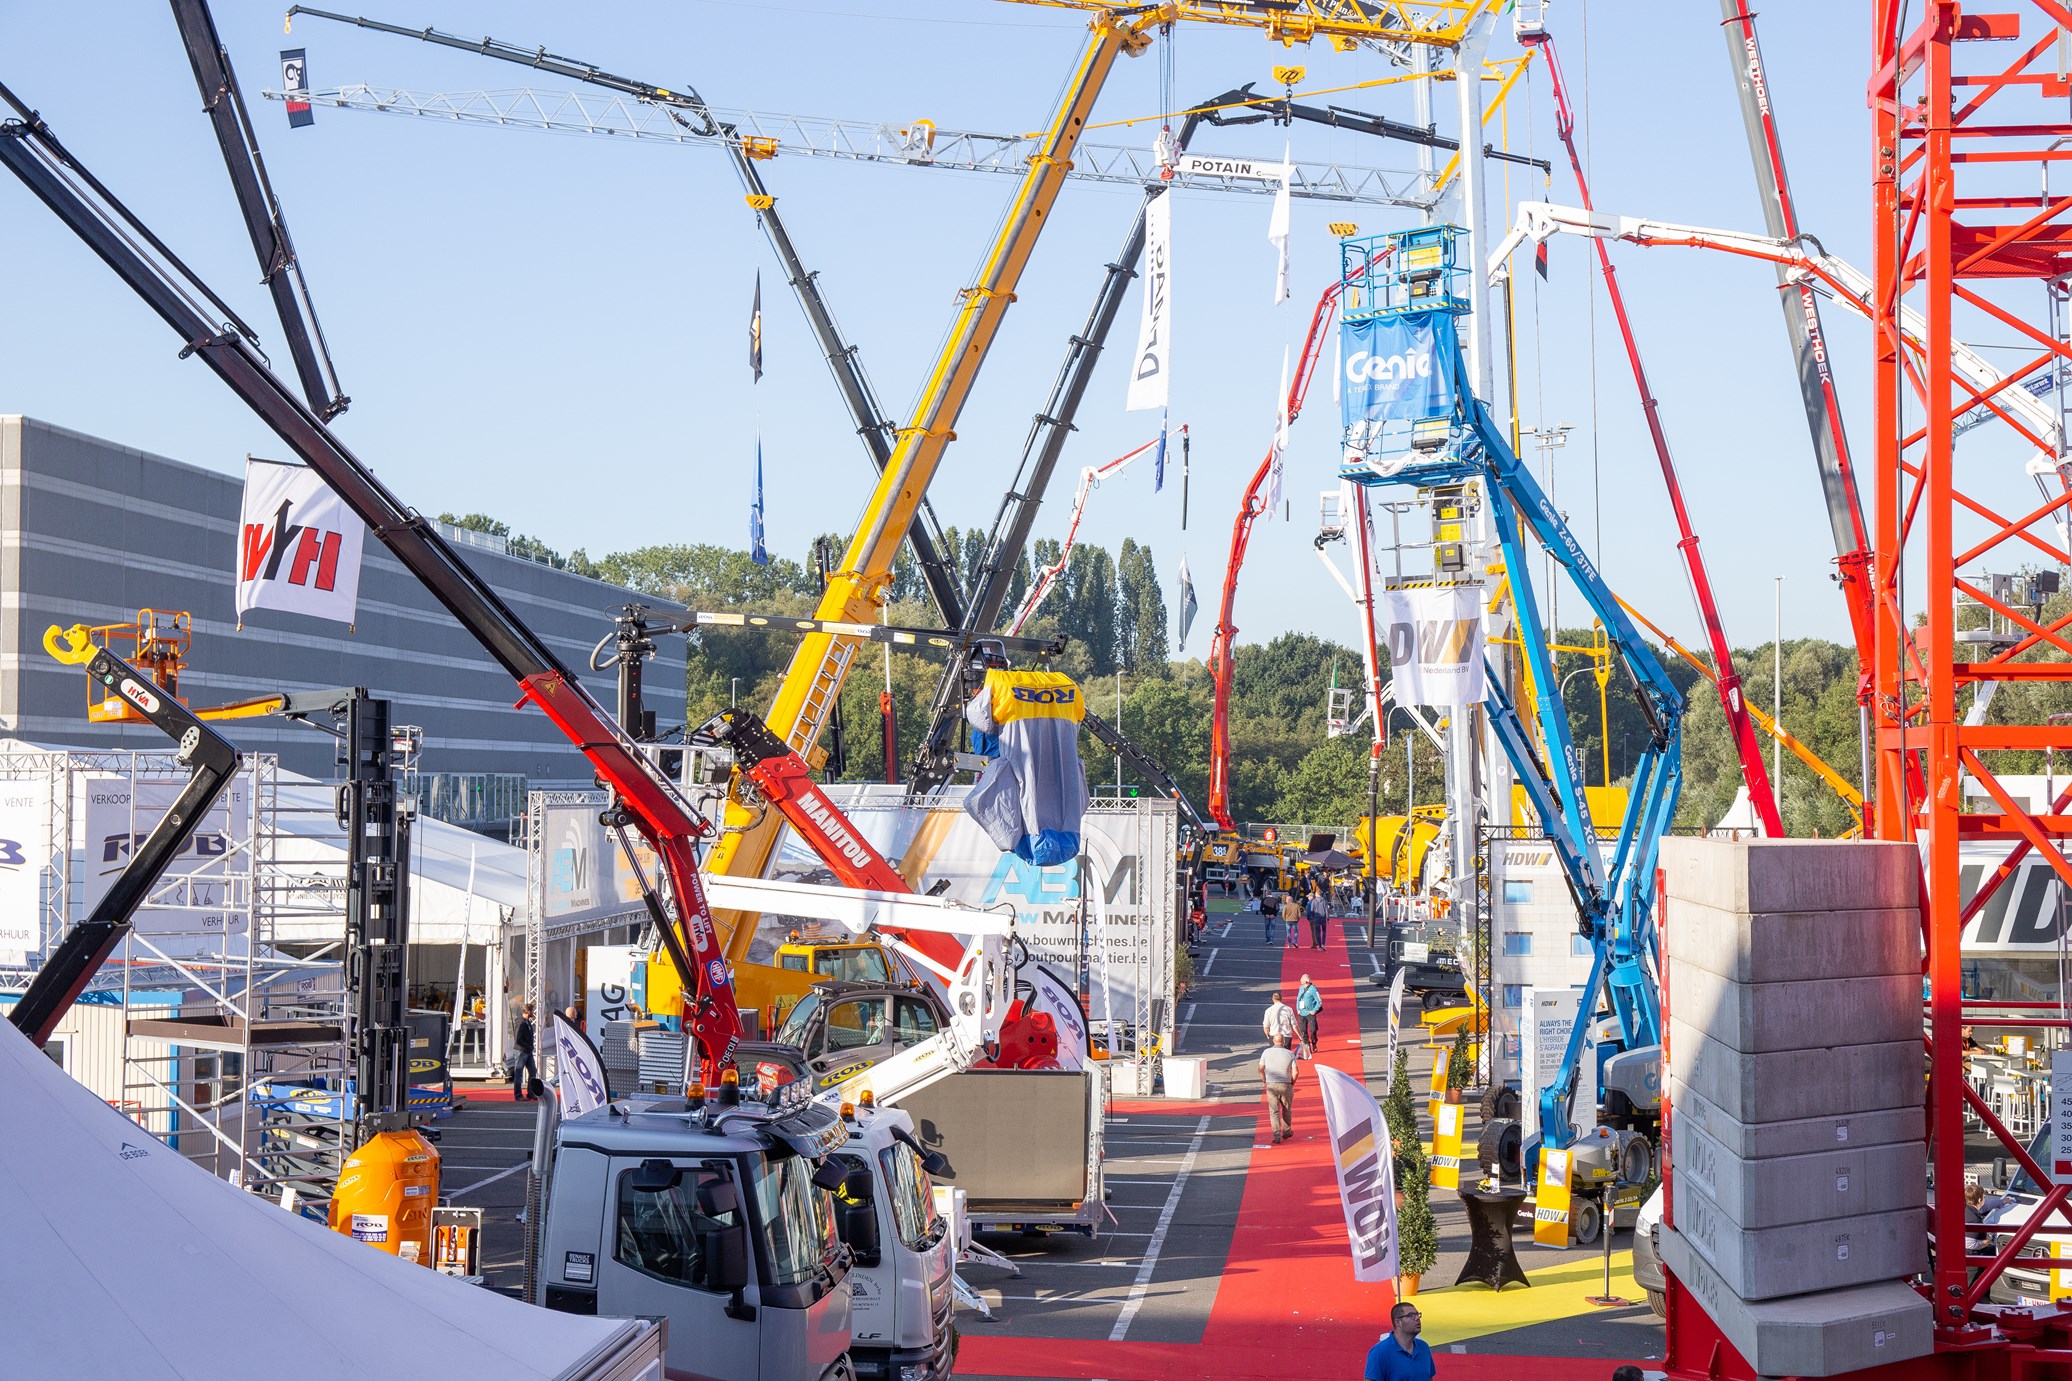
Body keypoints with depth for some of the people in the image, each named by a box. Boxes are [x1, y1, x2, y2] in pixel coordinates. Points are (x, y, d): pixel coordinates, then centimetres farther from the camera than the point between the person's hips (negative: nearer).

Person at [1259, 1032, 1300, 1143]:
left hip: (1271, 1085, 0)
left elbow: (1261, 1069, -2)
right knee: (1287, 1109, 20)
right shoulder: (1290, 1054, -1)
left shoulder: (1266, 1052, 0)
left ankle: (1277, 1134, -6)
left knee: (1274, 1110, 4)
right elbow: (1296, 1072, -5)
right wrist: (1292, 1083, 11)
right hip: (1285, 1085, 0)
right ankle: (1286, 1131, 31)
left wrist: (1264, 1081, 13)